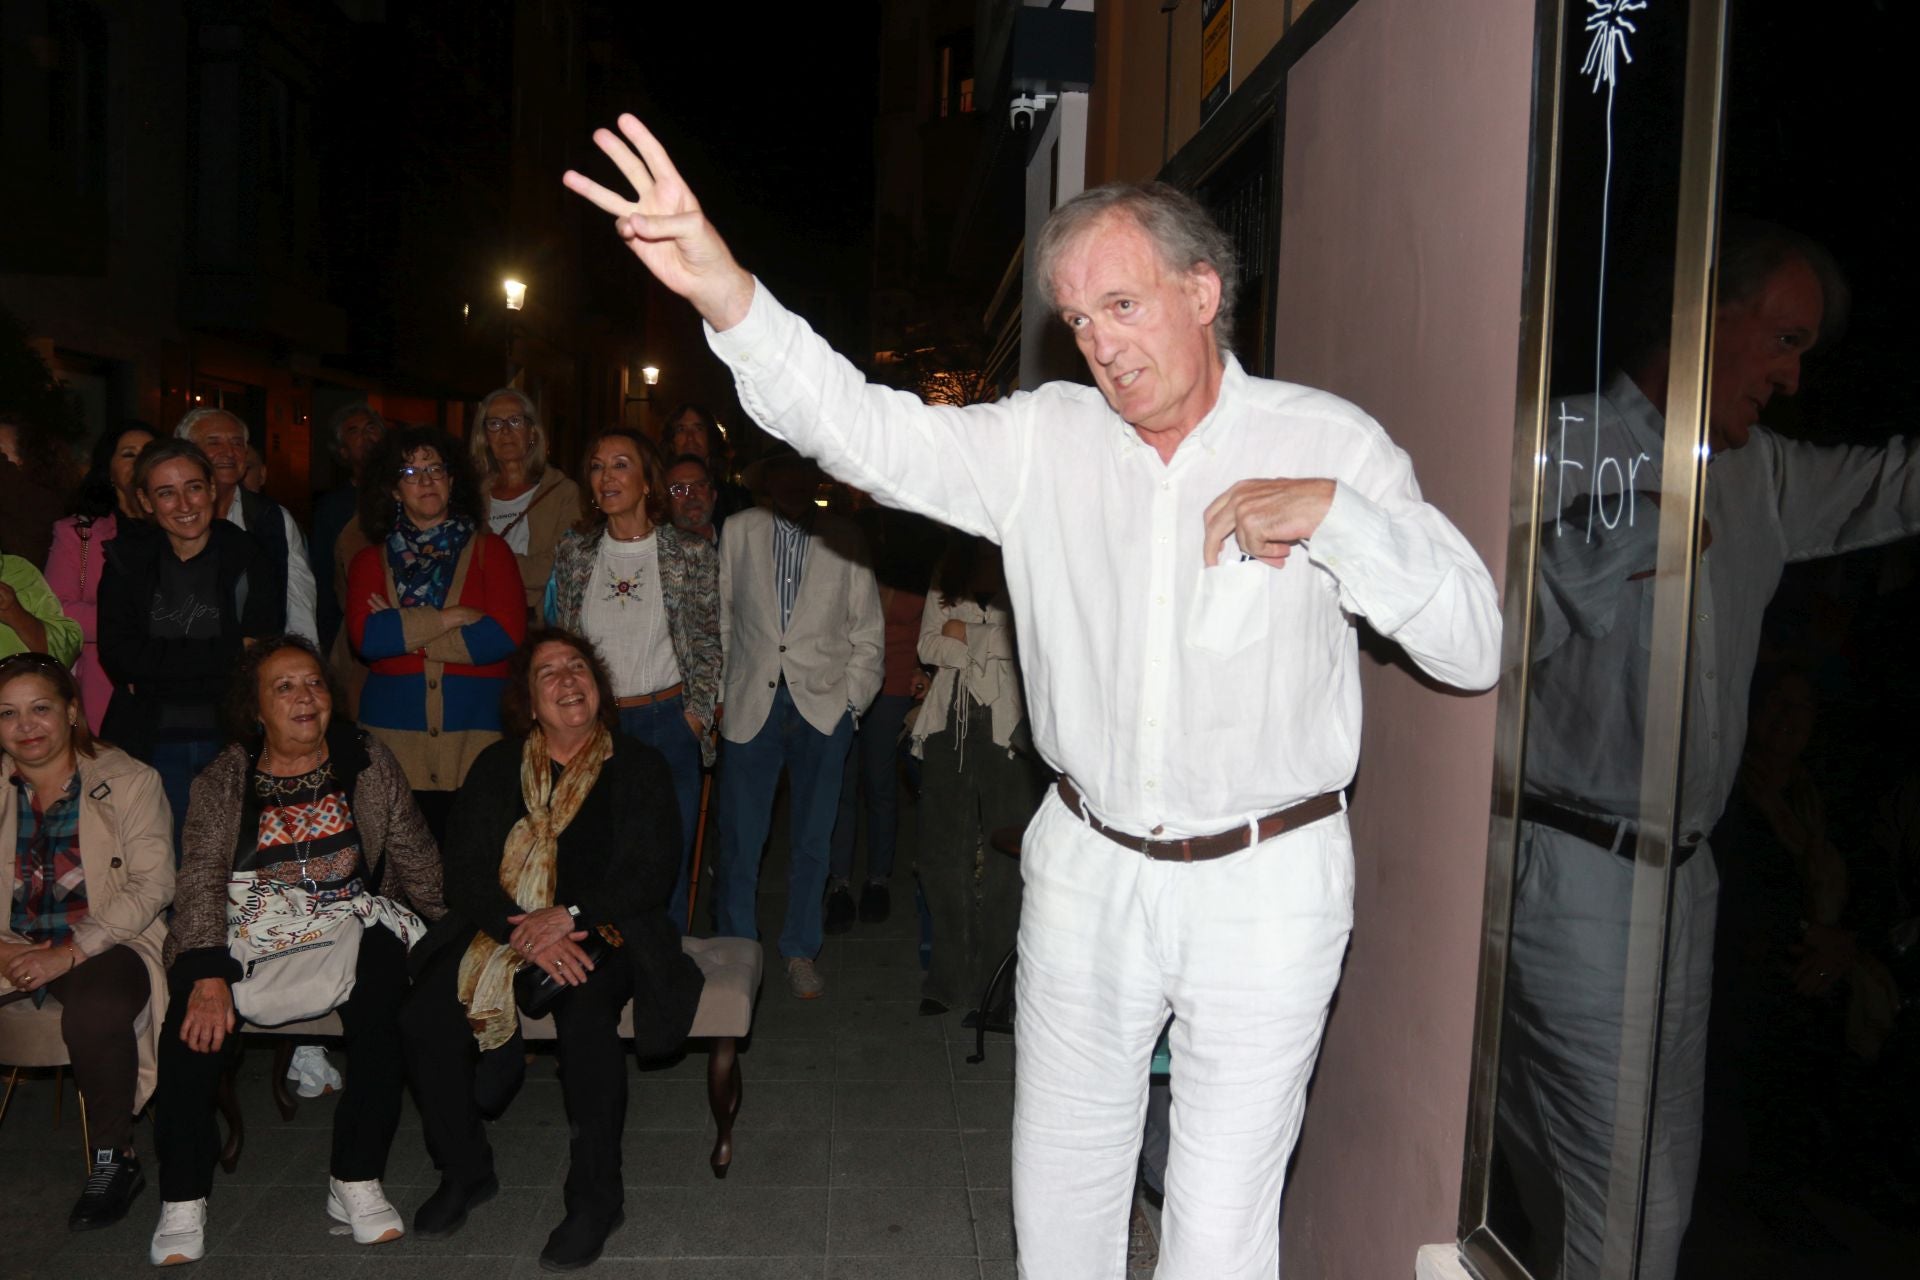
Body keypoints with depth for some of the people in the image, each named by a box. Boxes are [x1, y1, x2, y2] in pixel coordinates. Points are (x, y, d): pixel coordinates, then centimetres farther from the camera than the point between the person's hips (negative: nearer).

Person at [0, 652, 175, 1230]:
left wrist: (70, 951, -19)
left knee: (94, 1013, -35)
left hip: (111, 943, -4)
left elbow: (152, 886, -10)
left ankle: (115, 1160, -12)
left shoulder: (128, 781, -3)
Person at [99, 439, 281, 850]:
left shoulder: (248, 561, -3)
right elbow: (118, 655, -8)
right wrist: (229, 651, -12)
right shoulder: (128, 560, 3)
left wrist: (159, 674, -12)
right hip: (154, 745, 1)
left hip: (231, 742, -1)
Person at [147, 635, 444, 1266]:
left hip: (349, 921, 0)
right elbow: (202, 881, -8)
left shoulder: (368, 760, 6)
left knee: (382, 998, -29)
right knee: (195, 1017, -26)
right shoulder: (223, 781, 4)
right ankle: (183, 1201, -10)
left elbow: (415, 858, 6)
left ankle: (356, 1182, -17)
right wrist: (208, 975, -22)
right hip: (249, 927, 1)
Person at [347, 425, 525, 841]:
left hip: (478, 734, -1)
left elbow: (507, 636, -6)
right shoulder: (371, 561, 13)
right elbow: (365, 638, -4)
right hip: (394, 734, 1)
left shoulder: (489, 550, 8)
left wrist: (402, 633, -3)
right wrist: (452, 617, -8)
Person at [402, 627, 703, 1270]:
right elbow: (466, 873, 1)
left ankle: (595, 1197, -16)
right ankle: (464, 1170, 4)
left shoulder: (637, 766, 4)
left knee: (585, 1018, -33)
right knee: (426, 1016, -21)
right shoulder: (497, 768, 11)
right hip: (498, 928, 3)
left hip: (600, 932, -3)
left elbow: (653, 873, -5)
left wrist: (569, 916, -18)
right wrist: (525, 934, -17)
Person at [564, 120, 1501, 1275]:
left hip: (1264, 886, -2)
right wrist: (725, 292, -28)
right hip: (1087, 872, 3)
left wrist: (1329, 513, -21)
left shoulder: (1330, 441, -6)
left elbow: (1473, 647, -8)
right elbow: (869, 431, -13)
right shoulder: (1047, 441, 0)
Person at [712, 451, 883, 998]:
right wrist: (714, 695, 5)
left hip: (823, 705, 0)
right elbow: (721, 618, 10)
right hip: (750, 702, 0)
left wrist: (853, 698, 1)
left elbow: (867, 631, 8)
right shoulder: (738, 531, 7)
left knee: (813, 839, 6)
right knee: (739, 836, 1)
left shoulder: (845, 540, 6)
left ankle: (800, 952, 21)